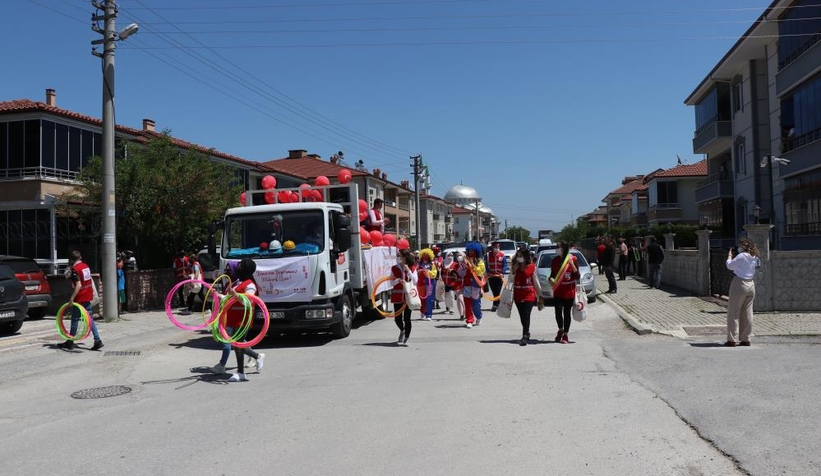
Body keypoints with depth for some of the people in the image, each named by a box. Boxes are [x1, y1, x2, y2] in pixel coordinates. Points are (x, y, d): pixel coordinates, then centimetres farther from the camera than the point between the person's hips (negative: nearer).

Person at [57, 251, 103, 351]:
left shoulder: (75, 269, -16)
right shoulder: (86, 266, 7)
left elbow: (78, 285, -23)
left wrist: (72, 298, -22)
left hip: (79, 298, -7)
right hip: (88, 297, 7)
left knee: (75, 320, 4)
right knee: (89, 319, 8)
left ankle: (70, 343, 16)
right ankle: (97, 341, 1)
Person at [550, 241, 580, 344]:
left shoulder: (572, 259, -5)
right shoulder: (555, 260, 3)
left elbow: (577, 276, -5)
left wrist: (572, 265, -18)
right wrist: (551, 279, -9)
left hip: (569, 291, -2)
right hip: (558, 290, 2)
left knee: (567, 312, 4)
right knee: (558, 311, -7)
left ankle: (565, 335, 16)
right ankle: (560, 330, 20)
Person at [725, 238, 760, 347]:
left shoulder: (741, 256, -13)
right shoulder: (754, 258, 8)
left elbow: (730, 266, -5)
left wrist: (729, 256, 12)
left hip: (739, 284, -7)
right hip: (751, 285, 7)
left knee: (733, 312, -1)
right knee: (748, 313, 10)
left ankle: (732, 340, -1)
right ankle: (746, 339, 12)